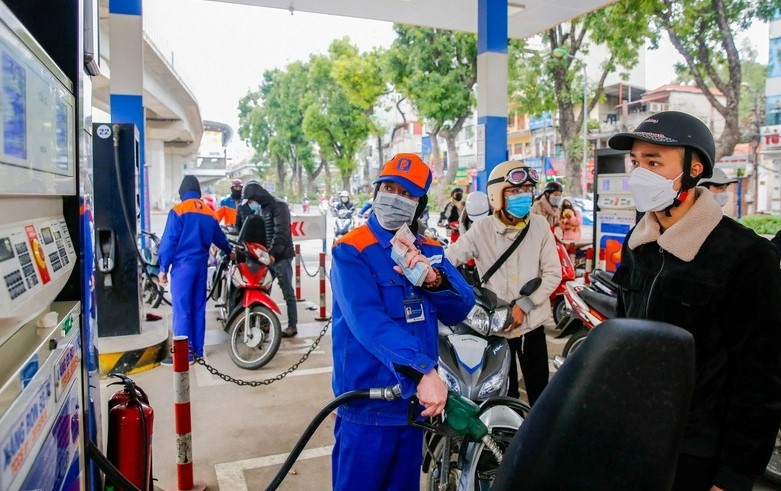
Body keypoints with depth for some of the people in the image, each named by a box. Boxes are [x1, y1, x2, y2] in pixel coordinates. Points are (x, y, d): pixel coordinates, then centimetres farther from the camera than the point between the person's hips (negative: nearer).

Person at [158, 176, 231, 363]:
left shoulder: (178, 211, -7)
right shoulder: (209, 213, 9)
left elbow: (169, 241, -10)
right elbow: (219, 238, 21)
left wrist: (163, 268, -5)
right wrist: (230, 251, 40)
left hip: (183, 265, -6)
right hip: (201, 265, 6)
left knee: (182, 309, -5)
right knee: (198, 308, 11)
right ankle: (197, 349, 16)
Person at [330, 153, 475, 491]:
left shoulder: (430, 251, 6)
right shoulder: (350, 251, -12)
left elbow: (459, 312, -1)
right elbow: (369, 322, -26)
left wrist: (433, 278, -20)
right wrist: (424, 371, -36)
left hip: (416, 400, 6)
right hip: (367, 404, -6)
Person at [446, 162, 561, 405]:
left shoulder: (539, 225, -3)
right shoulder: (482, 229, -8)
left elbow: (553, 274, -4)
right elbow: (449, 258, -15)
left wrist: (523, 306, -14)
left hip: (532, 323, 1)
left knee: (539, 390, 15)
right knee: (504, 393, 15)